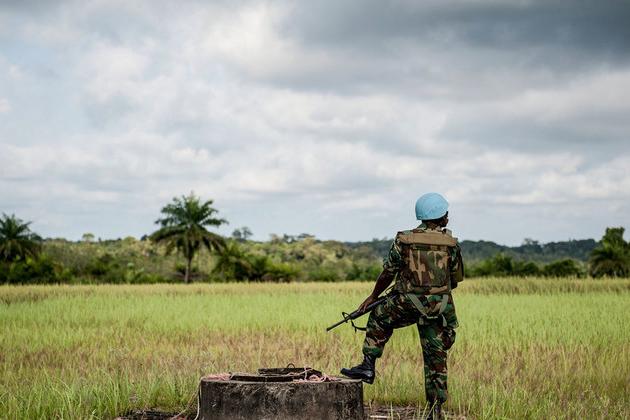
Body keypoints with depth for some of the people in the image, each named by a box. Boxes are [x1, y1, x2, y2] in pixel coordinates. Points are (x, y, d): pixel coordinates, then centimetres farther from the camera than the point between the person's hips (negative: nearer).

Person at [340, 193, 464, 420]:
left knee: (379, 318, 28)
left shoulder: (403, 240, -3)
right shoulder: (451, 244, -1)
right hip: (439, 307, 1)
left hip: (407, 303, -1)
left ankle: (368, 365, 17)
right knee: (436, 358, 9)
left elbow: (387, 273, 3)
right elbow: (457, 278, 8)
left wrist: (373, 296, 18)